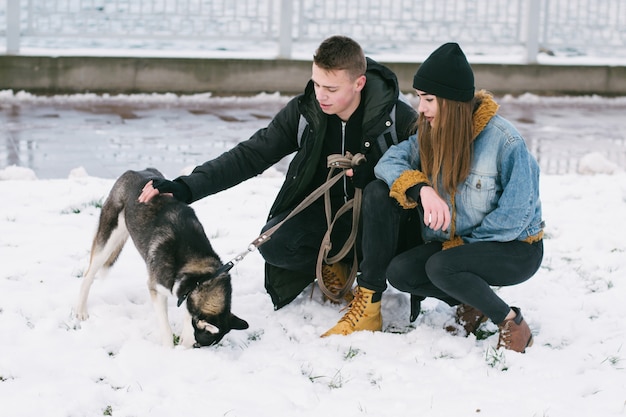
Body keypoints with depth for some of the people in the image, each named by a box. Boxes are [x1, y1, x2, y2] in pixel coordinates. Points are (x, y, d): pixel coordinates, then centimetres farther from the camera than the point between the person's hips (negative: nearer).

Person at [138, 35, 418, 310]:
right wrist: (186, 188, -23)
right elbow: (249, 156, -11)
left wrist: (364, 172, -32)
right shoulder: (303, 111, -9)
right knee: (274, 242, -28)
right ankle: (334, 265, 3)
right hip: (323, 210, 2)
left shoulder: (399, 117, -16)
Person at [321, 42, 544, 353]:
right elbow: (390, 161, -13)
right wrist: (421, 188, -32)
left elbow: (515, 215, -20)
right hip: (455, 242, 6)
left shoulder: (504, 140, -22)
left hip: (516, 248, -6)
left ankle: (513, 324, -14)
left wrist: (462, 243, -15)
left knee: (441, 266, -32)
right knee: (399, 272, -17)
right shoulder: (432, 132, -3)